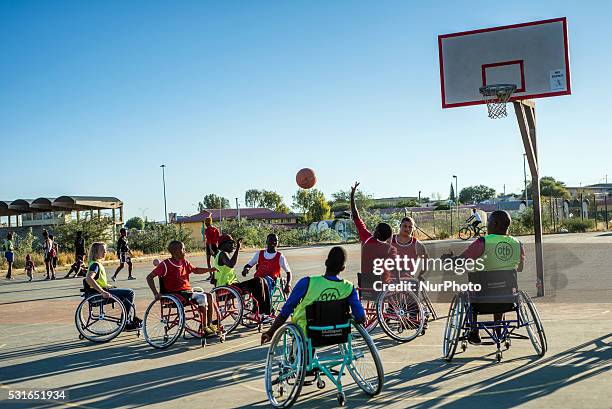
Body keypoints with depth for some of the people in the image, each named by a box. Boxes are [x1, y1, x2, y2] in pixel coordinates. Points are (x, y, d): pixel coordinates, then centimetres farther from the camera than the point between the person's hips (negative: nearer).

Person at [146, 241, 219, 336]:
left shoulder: (184, 262, 11)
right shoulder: (165, 264, -9)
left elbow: (195, 270, 26)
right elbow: (149, 277, -7)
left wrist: (210, 270, 10)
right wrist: (156, 293, -15)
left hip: (187, 291, 7)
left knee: (209, 296, -9)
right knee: (202, 297, -25)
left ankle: (210, 324, 0)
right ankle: (204, 328, -18)